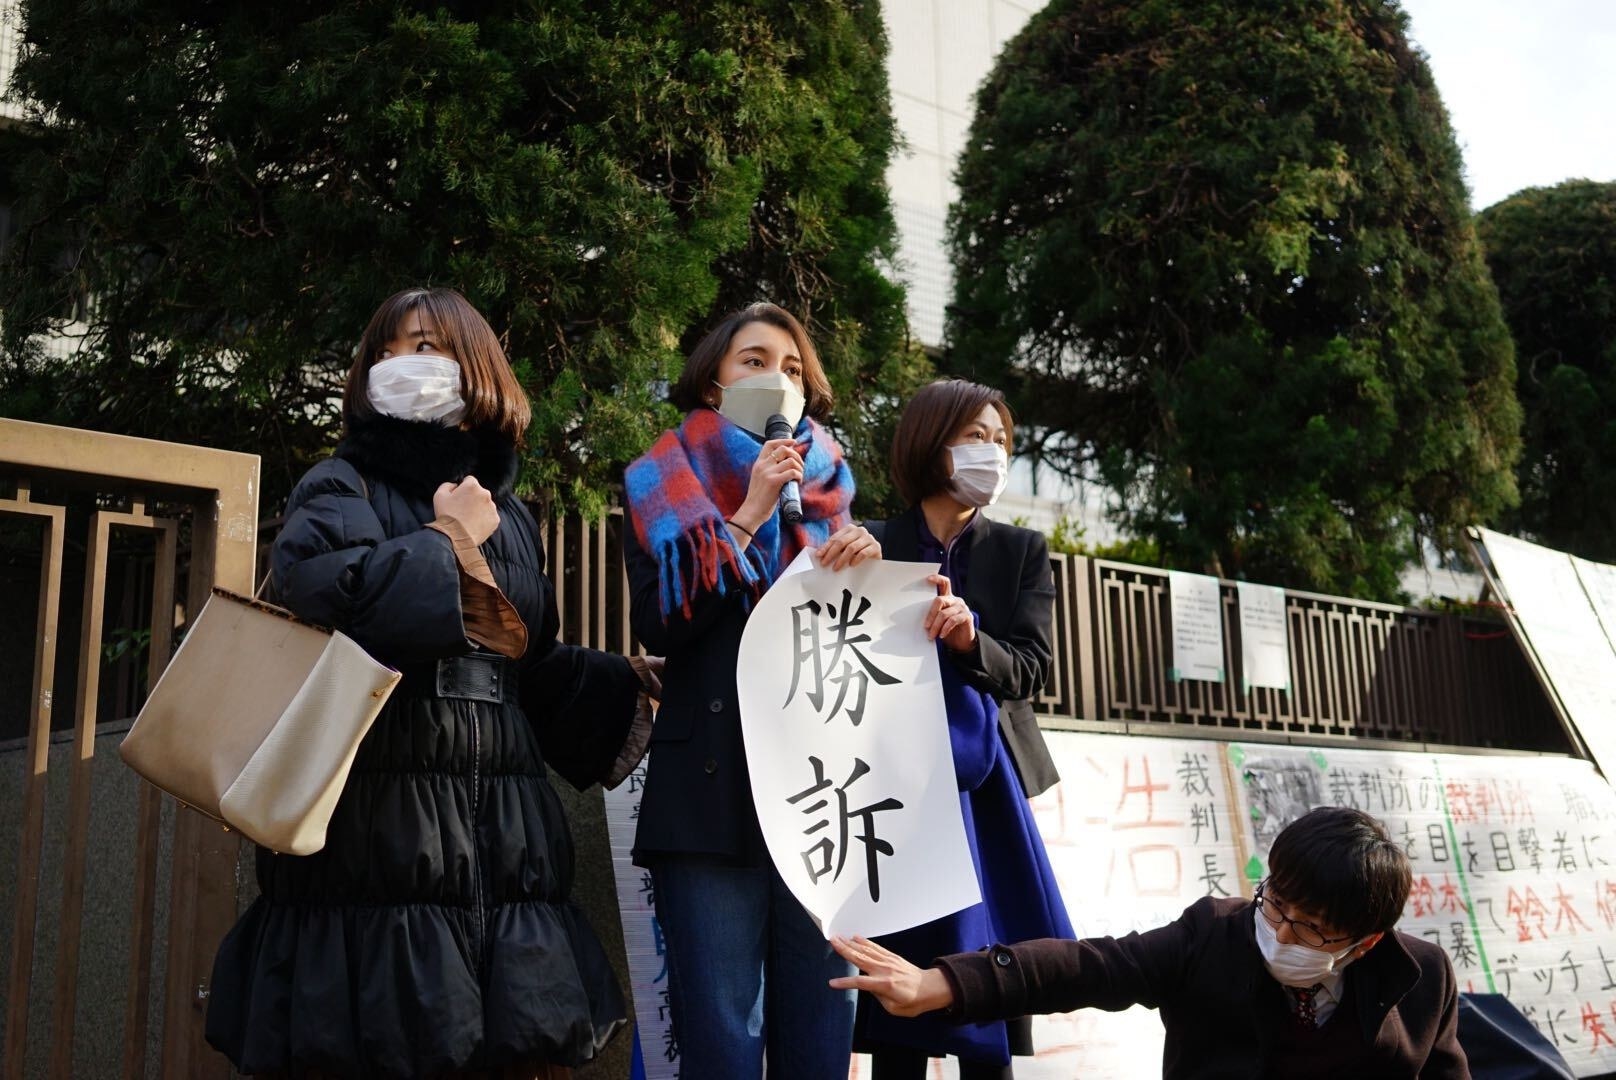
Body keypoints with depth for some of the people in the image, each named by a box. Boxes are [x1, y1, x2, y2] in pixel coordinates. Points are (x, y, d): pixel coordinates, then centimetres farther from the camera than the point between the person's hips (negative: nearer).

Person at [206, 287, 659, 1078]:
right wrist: (447, 543, -9)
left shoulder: (507, 513, 18)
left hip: (501, 837, 5)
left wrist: (621, 684, 14)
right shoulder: (343, 486, 3)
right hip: (376, 832, -5)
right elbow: (326, 593, -20)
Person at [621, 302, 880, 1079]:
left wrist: (867, 566, -7)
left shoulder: (831, 492, 17)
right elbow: (658, 626, -7)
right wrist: (747, 517, -9)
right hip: (712, 783, -3)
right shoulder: (664, 490, 8)